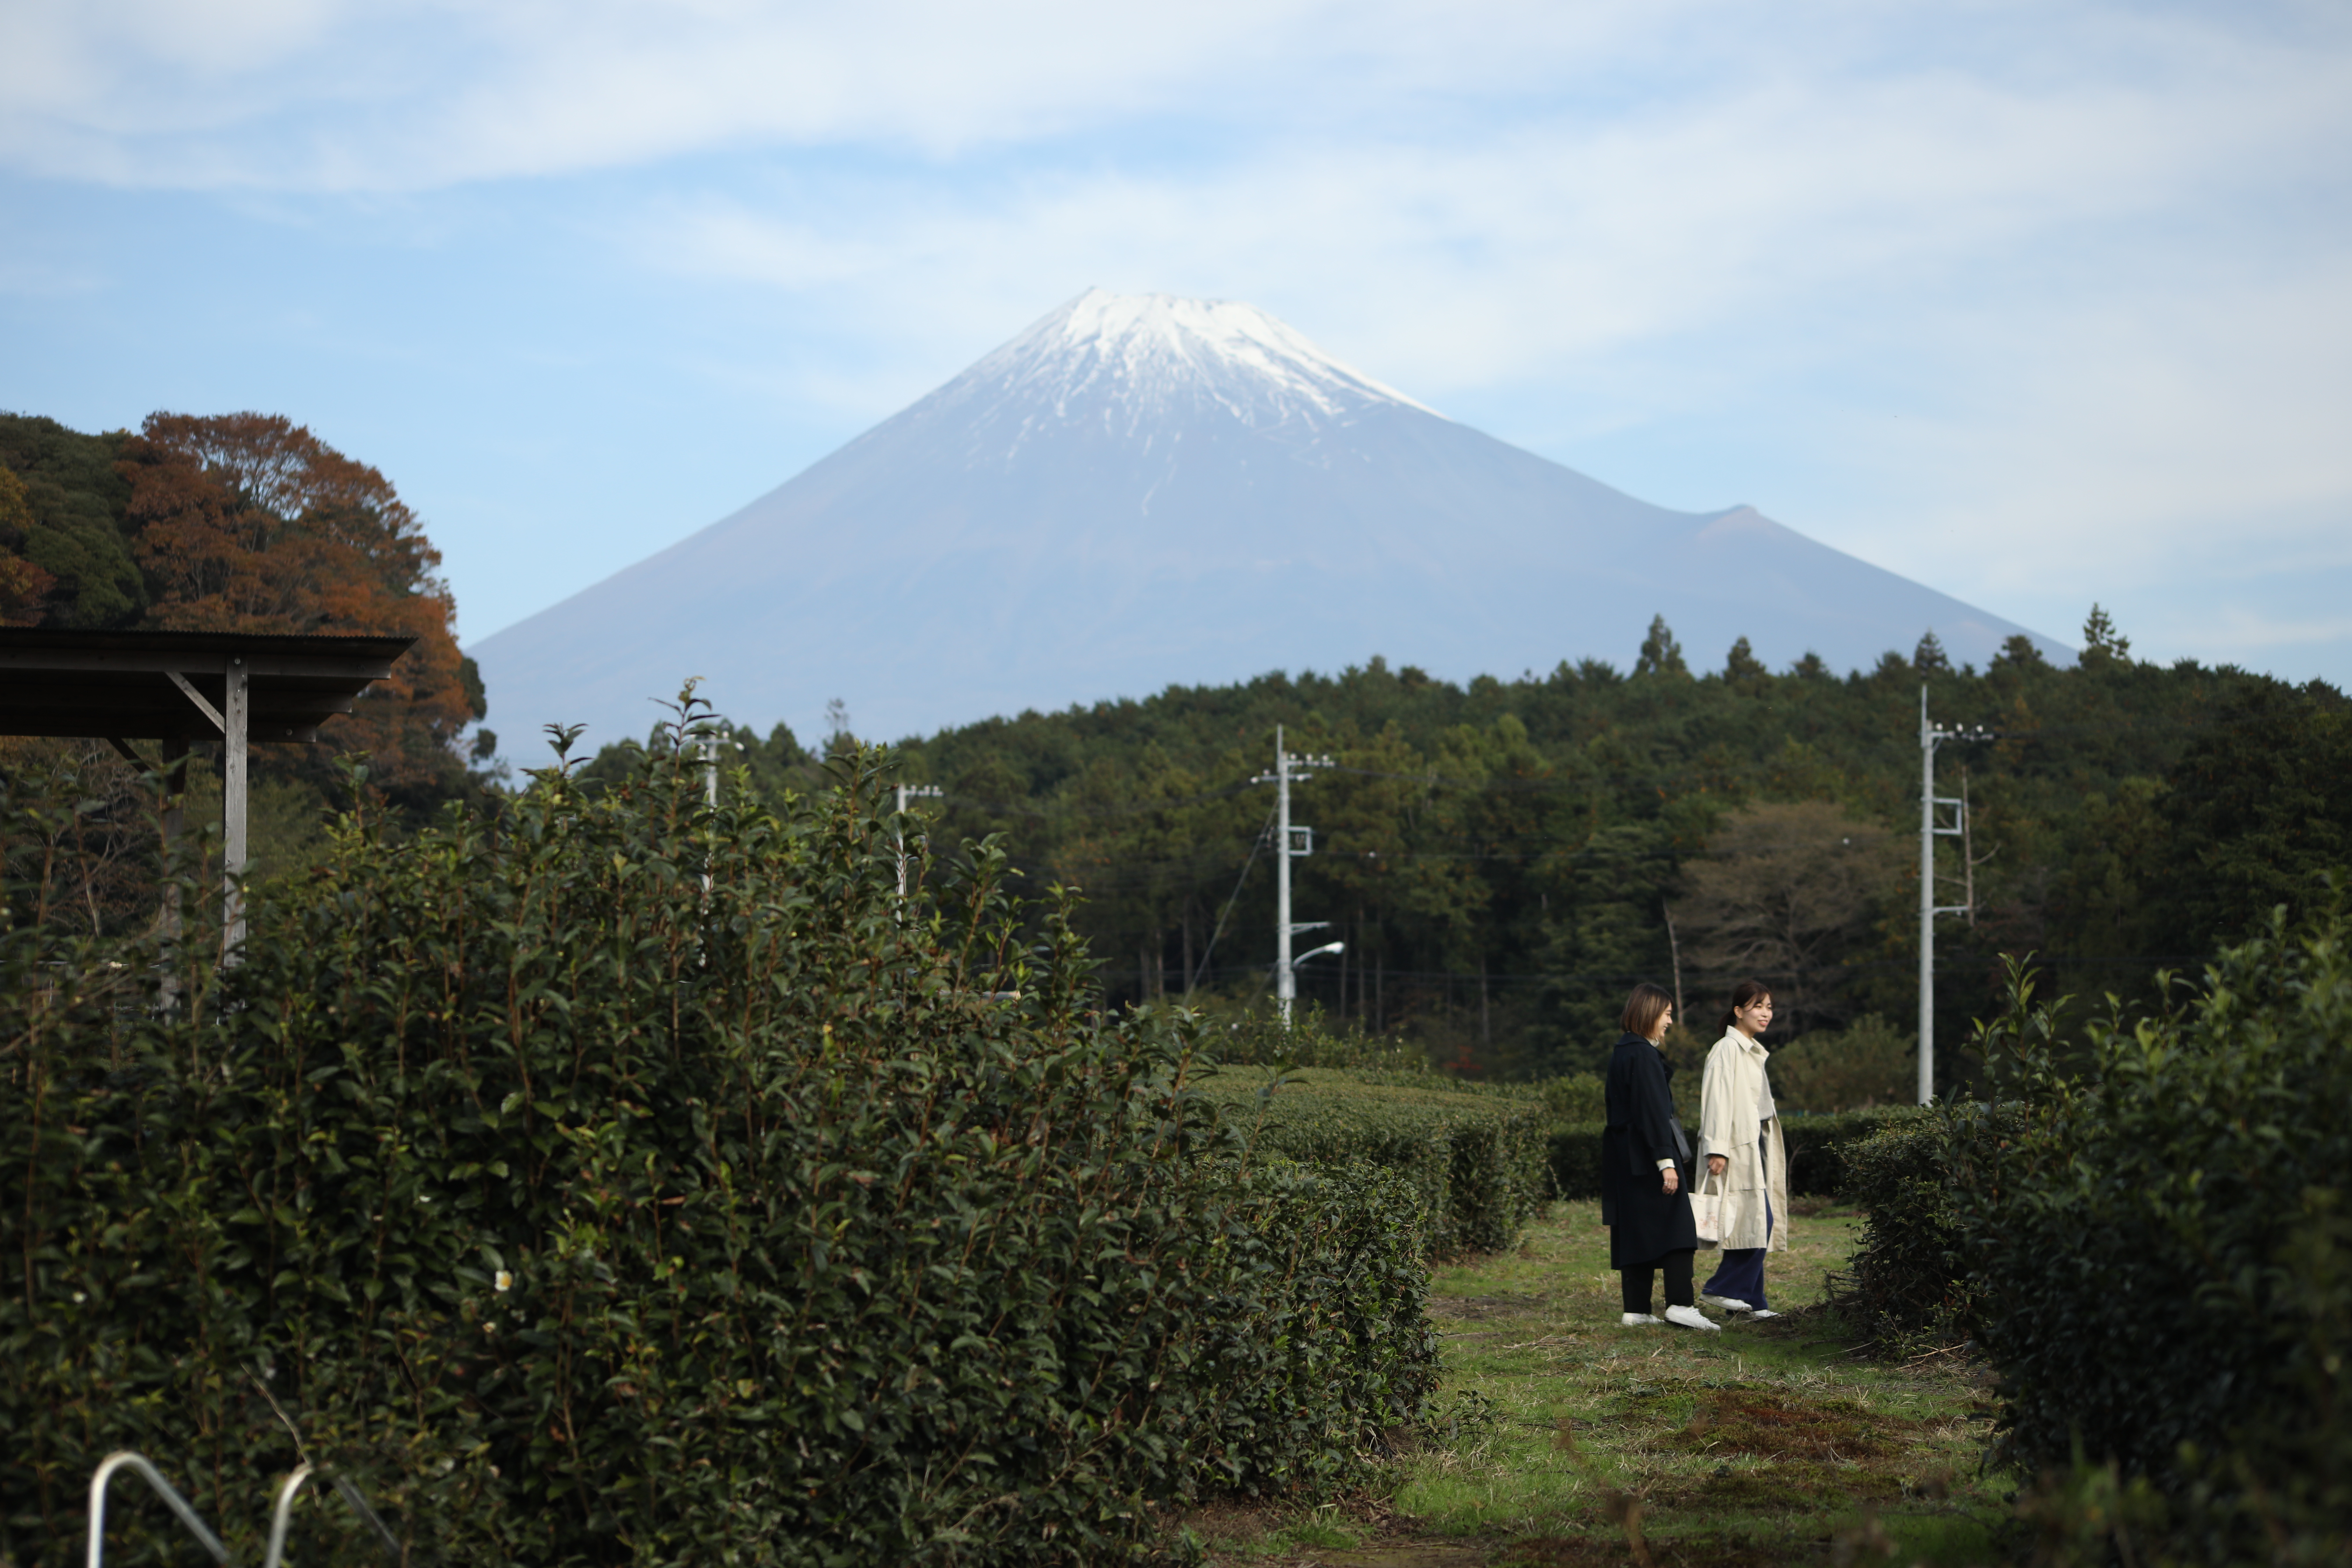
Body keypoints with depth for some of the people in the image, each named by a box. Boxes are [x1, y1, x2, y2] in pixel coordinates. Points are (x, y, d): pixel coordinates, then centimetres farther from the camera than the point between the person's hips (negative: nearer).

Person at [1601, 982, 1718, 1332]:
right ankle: (1680, 1304, -15)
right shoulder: (1643, 1055, -15)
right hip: (1646, 1152, -9)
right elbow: (1652, 1110, -20)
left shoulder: (1621, 1053, 14)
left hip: (1625, 1156, 9)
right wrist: (1666, 1161, -21)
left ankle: (1636, 1310, 8)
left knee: (1634, 1230, 8)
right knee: (1674, 1225, -8)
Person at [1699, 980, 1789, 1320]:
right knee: (1756, 1222, -14)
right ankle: (1723, 1289, -7)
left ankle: (1751, 1302, 7)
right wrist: (1717, 1150, -23)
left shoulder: (1754, 1052, 18)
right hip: (1740, 1148, -9)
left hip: (1757, 1145, 9)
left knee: (1757, 1226, 6)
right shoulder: (1727, 1050, -11)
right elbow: (1717, 1101, -17)